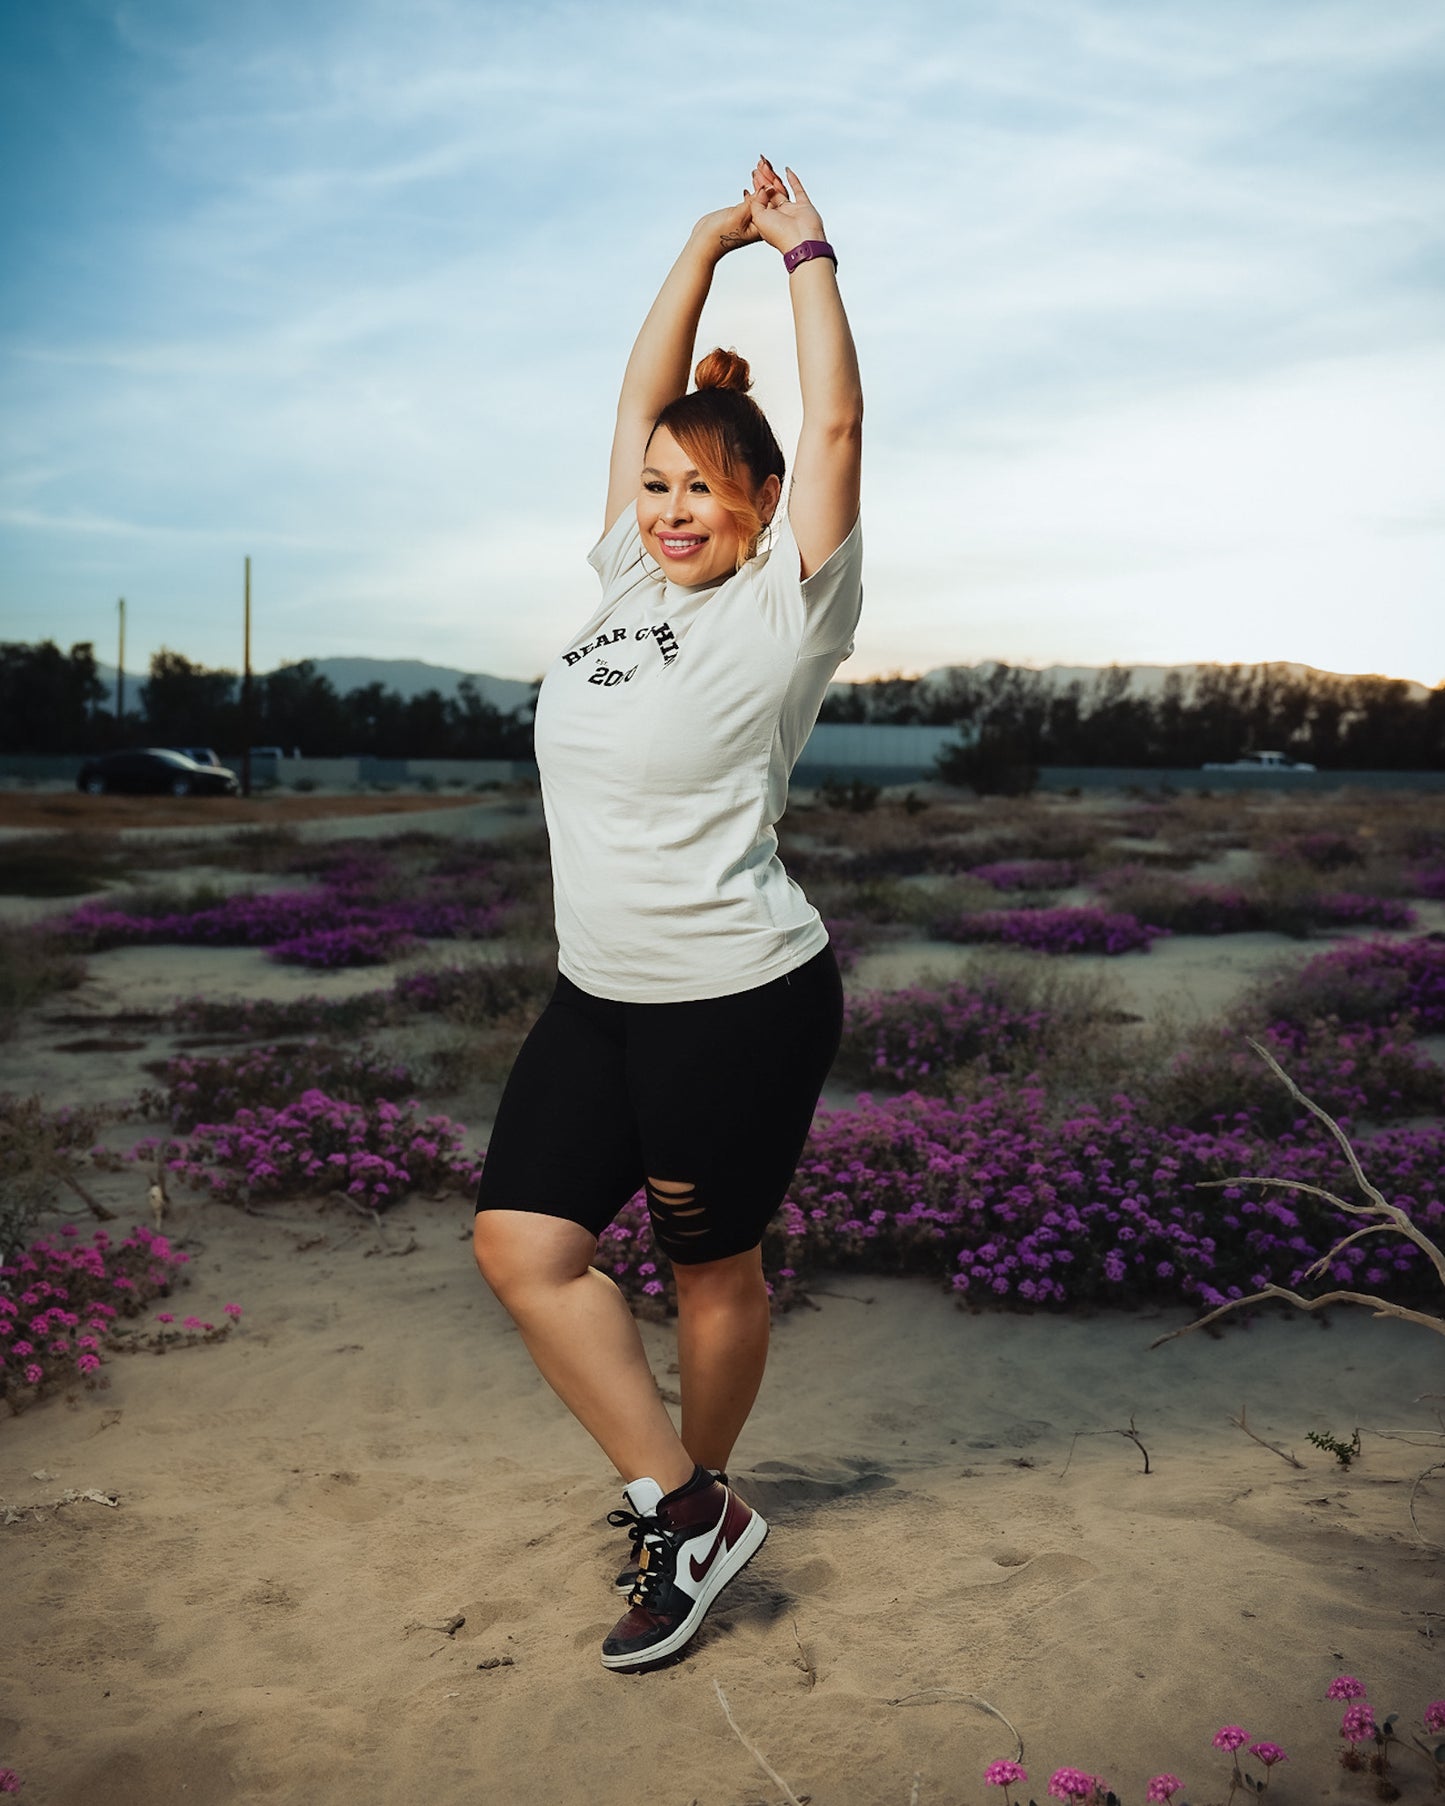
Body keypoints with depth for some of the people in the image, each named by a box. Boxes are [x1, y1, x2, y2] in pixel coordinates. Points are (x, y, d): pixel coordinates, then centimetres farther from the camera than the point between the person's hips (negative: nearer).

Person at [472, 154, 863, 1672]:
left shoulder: (781, 612, -6)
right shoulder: (630, 583, 10)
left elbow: (833, 430, -11)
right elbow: (639, 407, 15)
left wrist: (804, 253, -3)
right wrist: (703, 249, 17)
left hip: (739, 1002, -7)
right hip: (598, 993, 7)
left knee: (712, 1266, 7)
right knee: (520, 1244, 1)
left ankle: (695, 1497, 30)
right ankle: (680, 1510, 12)